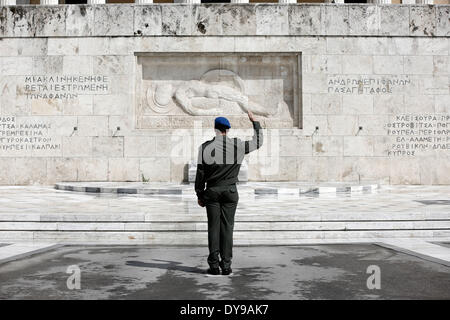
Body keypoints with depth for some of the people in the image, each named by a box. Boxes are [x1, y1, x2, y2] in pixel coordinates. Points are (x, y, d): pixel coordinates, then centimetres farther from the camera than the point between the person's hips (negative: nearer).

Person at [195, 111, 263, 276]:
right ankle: (226, 265, 4)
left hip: (212, 191, 0)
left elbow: (200, 174, -1)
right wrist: (254, 122, 24)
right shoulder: (237, 145, -3)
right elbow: (258, 142, 14)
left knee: (213, 228, 4)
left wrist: (199, 195, 8)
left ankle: (214, 265, 4)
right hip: (230, 191, 0)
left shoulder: (205, 147, -4)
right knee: (227, 227, 3)